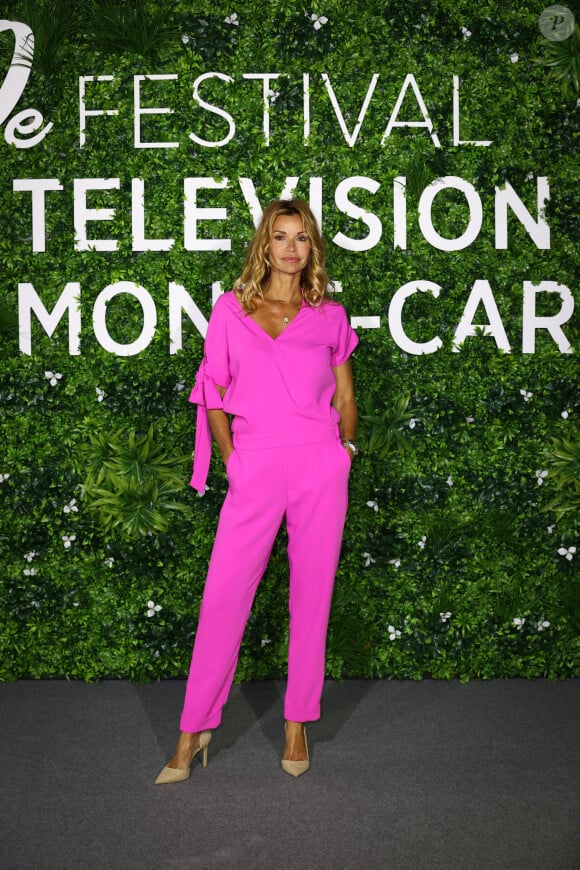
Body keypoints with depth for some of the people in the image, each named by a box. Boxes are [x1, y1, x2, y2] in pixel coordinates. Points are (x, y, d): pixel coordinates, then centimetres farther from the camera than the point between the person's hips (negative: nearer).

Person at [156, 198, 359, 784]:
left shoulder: (330, 316, 9)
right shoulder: (231, 309, 8)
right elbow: (212, 395, 10)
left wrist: (344, 447, 4)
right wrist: (230, 456, 2)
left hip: (320, 464, 1)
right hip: (255, 470, -1)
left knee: (311, 595, 6)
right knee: (223, 596, -1)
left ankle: (297, 724, 21)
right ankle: (193, 730, 12)